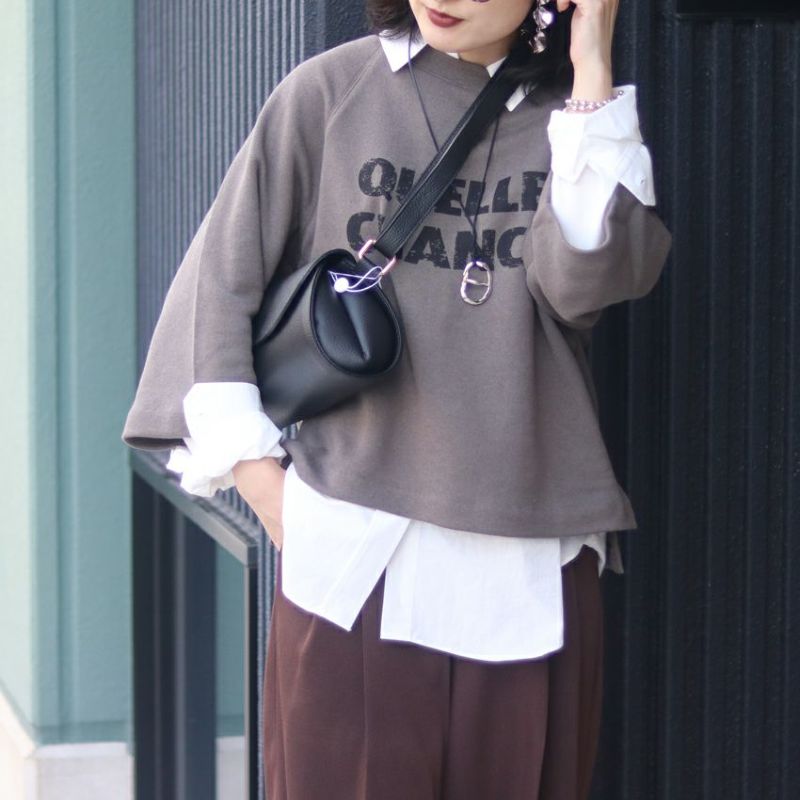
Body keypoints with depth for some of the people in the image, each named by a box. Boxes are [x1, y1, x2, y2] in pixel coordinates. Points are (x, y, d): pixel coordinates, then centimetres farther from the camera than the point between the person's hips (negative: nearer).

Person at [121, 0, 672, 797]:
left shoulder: (581, 113, 5)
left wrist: (590, 70, -13)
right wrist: (256, 473, 0)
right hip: (357, 552, -1)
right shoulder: (331, 95, 0)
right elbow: (219, 281, 4)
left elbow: (584, 282, -13)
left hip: (533, 560, 1)